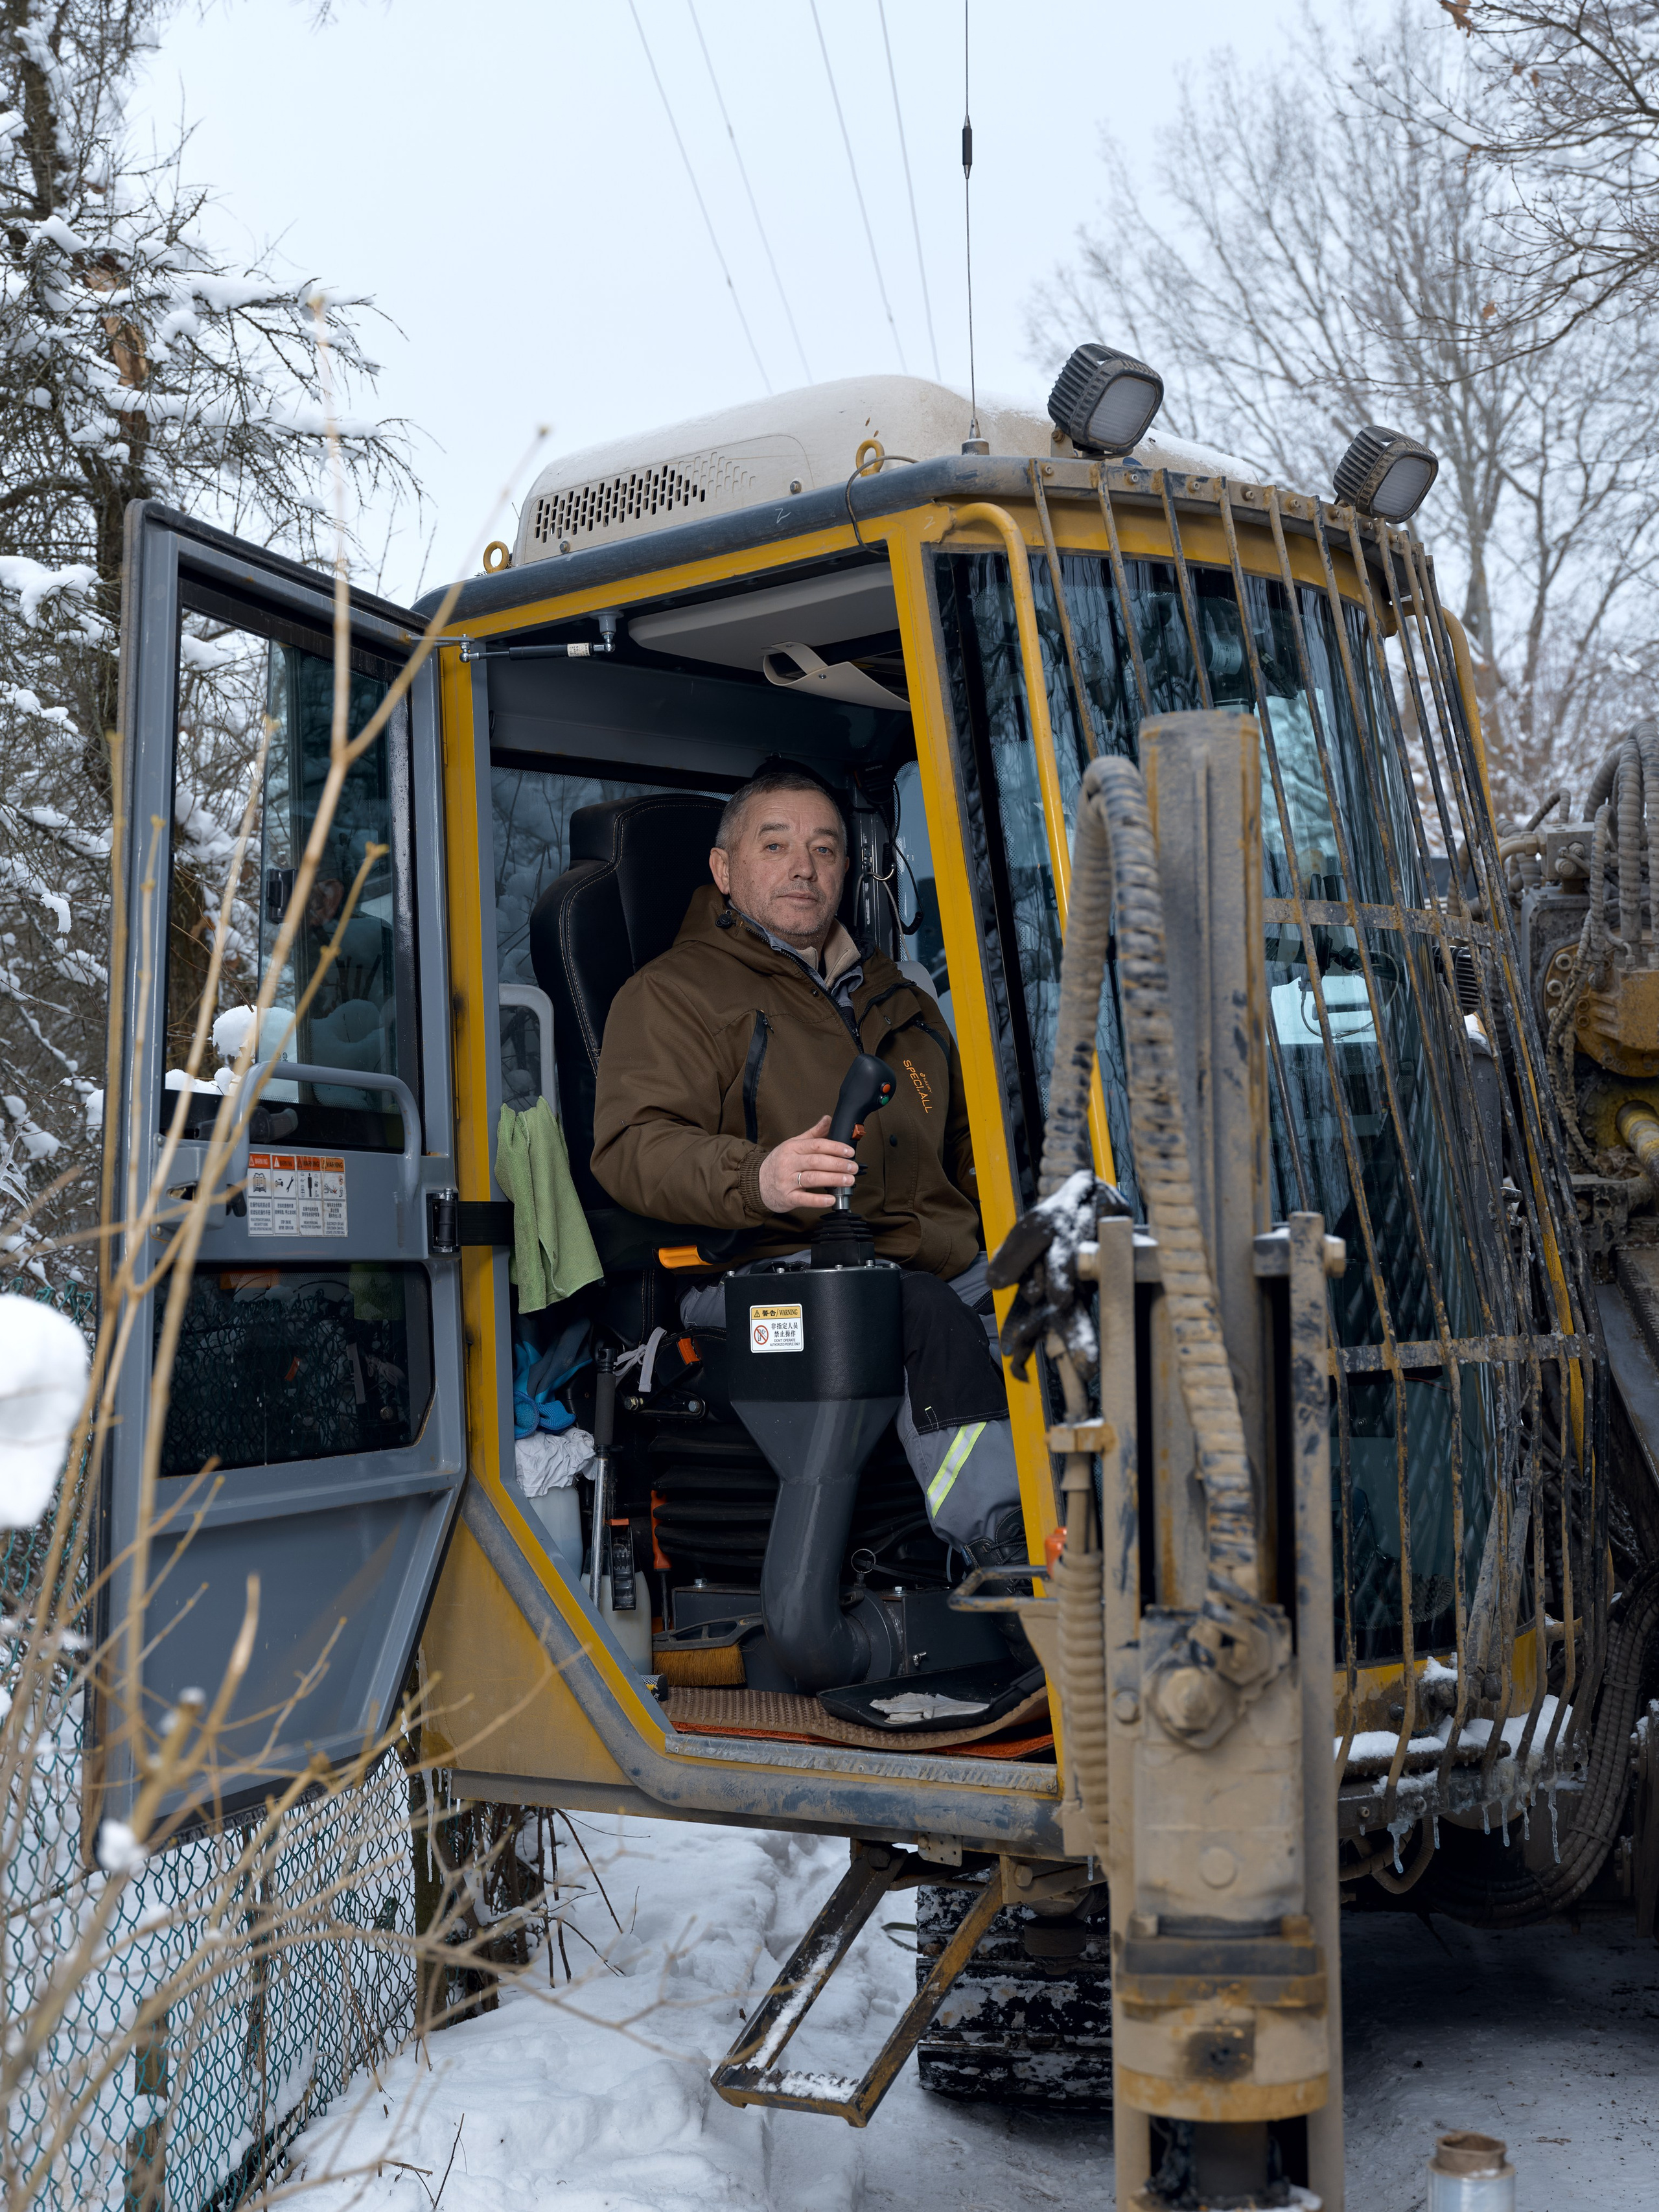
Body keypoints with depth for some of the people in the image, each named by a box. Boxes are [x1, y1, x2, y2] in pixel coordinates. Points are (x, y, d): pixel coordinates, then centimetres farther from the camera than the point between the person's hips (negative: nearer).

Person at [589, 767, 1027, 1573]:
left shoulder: (896, 995, 30)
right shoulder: (671, 992, 9)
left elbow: (966, 1138, 36)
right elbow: (633, 1147, -7)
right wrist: (755, 1178, -27)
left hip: (939, 1257, 6)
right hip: (767, 1266, -5)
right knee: (925, 1310, -36)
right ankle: (1007, 1546, -41)